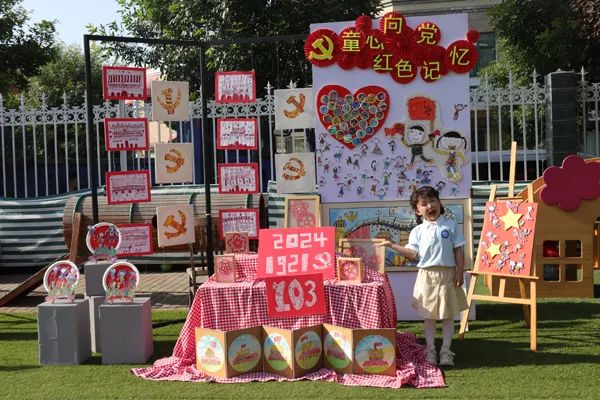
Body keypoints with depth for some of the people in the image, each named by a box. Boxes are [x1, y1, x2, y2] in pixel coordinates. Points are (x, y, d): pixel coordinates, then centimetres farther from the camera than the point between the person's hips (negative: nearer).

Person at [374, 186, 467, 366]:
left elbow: (458, 251, 0)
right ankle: (430, 350, 19)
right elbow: (414, 254, -6)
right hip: (427, 276, 1)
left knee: (448, 314, 7)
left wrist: (459, 273, -5)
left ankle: (445, 351, 17)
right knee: (429, 315, 9)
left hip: (447, 274, -1)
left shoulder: (450, 226, -1)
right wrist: (392, 245, -12)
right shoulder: (417, 231, 2)